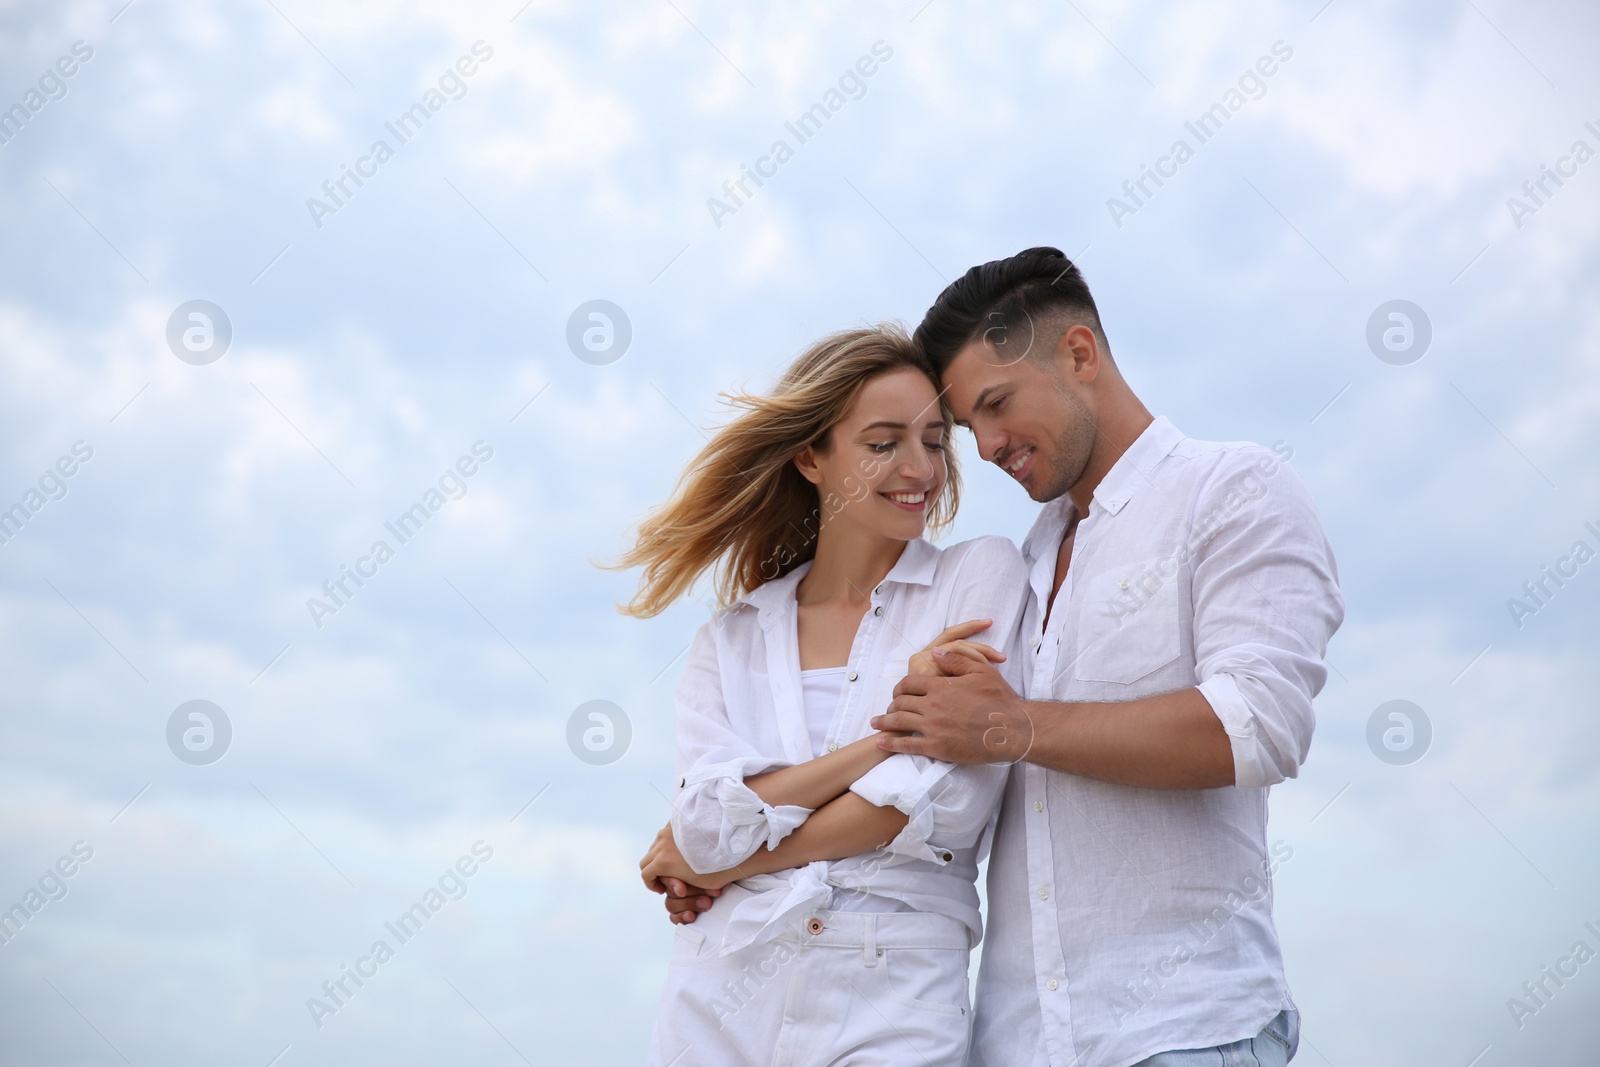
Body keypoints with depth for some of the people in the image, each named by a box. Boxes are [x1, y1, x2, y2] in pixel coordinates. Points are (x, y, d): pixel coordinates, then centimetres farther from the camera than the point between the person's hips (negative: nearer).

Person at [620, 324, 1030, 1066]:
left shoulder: (981, 578, 2)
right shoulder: (730, 641, 9)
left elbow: (948, 804, -9)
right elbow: (704, 830, -5)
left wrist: (729, 862, -4)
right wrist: (893, 729, -13)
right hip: (720, 1001, 2)